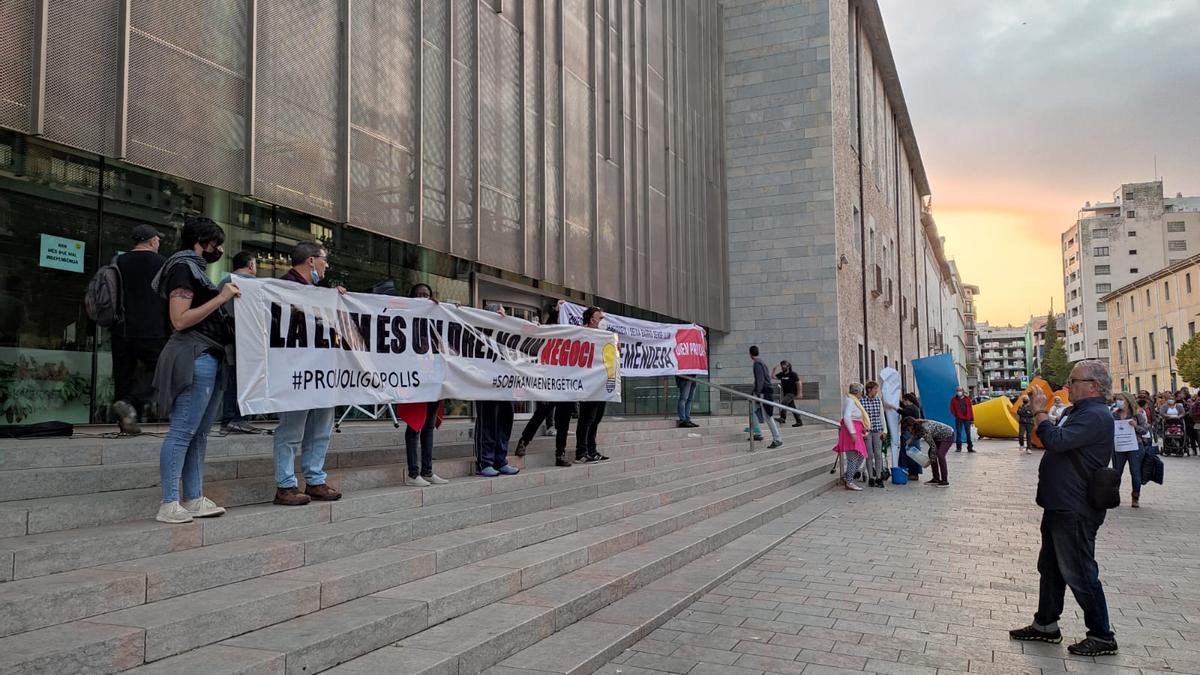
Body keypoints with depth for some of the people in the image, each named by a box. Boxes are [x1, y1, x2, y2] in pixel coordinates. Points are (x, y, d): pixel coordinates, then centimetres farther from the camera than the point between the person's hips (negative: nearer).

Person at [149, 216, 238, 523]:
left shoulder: (195, 269, 23)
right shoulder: (183, 268, -6)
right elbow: (180, 320, -16)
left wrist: (227, 301, 18)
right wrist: (221, 298, -15)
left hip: (209, 358, 10)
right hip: (195, 358, -10)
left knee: (200, 433, 9)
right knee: (183, 432, -10)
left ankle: (193, 500, 12)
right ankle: (169, 504, -8)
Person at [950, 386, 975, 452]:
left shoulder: (967, 399, 7)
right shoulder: (954, 400, 3)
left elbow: (970, 409, 8)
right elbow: (952, 409, 5)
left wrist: (972, 418, 5)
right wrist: (955, 415, -10)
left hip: (967, 419, 2)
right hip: (959, 419, -1)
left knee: (968, 433, 4)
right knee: (958, 433, 0)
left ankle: (970, 447, 9)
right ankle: (959, 447, 5)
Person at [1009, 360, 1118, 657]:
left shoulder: (1096, 416, -20)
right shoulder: (1076, 412, 13)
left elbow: (1056, 441, -30)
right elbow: (1051, 440, 18)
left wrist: (1040, 411, -19)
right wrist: (1039, 411, 6)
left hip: (1075, 511, -10)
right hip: (1060, 505, 10)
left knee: (1078, 573, 1)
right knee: (1050, 567, 18)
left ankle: (1102, 636, 14)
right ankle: (1045, 625, 29)